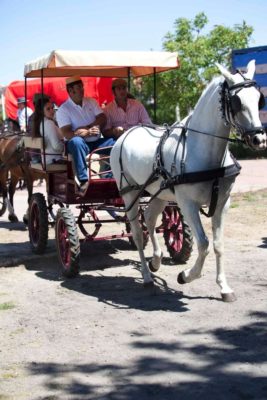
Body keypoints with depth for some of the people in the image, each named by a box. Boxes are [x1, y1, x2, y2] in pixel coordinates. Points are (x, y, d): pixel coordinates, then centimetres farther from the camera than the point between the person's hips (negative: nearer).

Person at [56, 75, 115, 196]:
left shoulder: (91, 102, 14)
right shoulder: (63, 109, -2)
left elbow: (103, 120, 3)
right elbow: (67, 134, -14)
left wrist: (86, 128, -13)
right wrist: (88, 132, -26)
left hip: (97, 142, 5)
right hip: (81, 144, -4)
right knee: (76, 141, -39)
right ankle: (84, 181, -45)